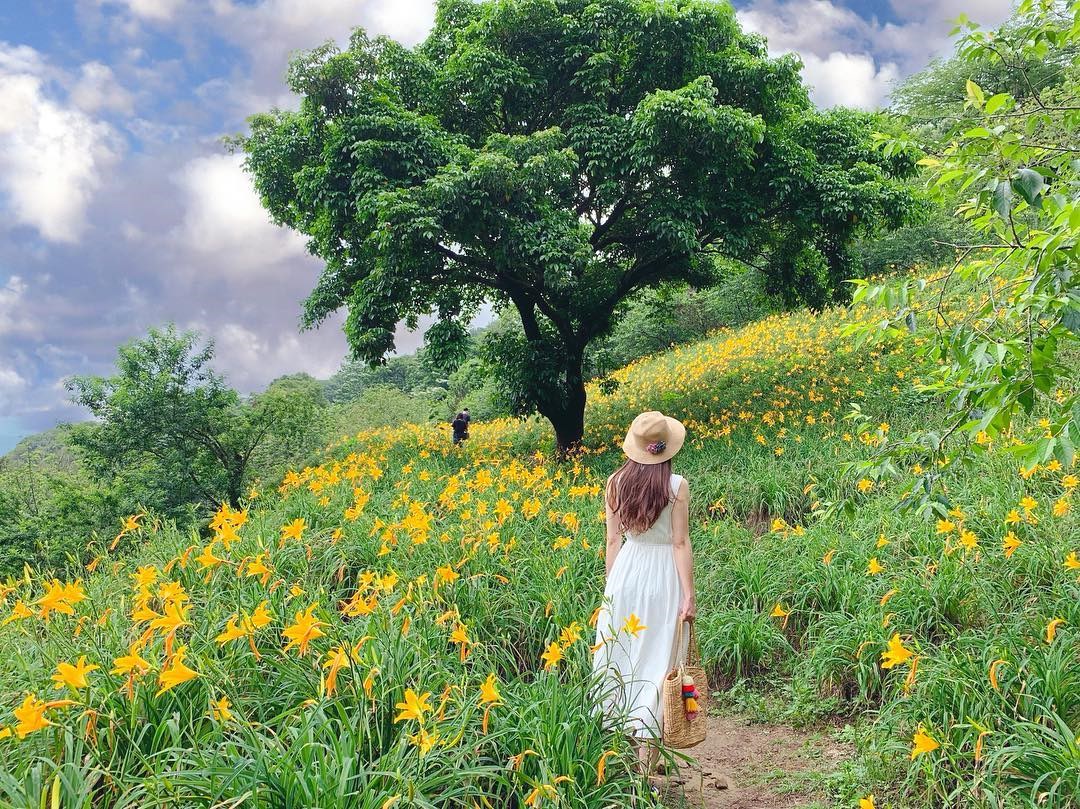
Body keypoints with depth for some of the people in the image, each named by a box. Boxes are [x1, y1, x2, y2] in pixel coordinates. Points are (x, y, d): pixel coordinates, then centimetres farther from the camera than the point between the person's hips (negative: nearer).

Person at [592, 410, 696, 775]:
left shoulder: (615, 483, 0)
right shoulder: (677, 486, -10)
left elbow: (613, 540, 3)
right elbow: (680, 543, -11)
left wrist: (610, 586, 12)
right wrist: (689, 594, -6)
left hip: (625, 572, 3)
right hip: (663, 576, -3)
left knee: (619, 657, 15)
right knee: (656, 662, 3)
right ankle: (646, 756, 8)